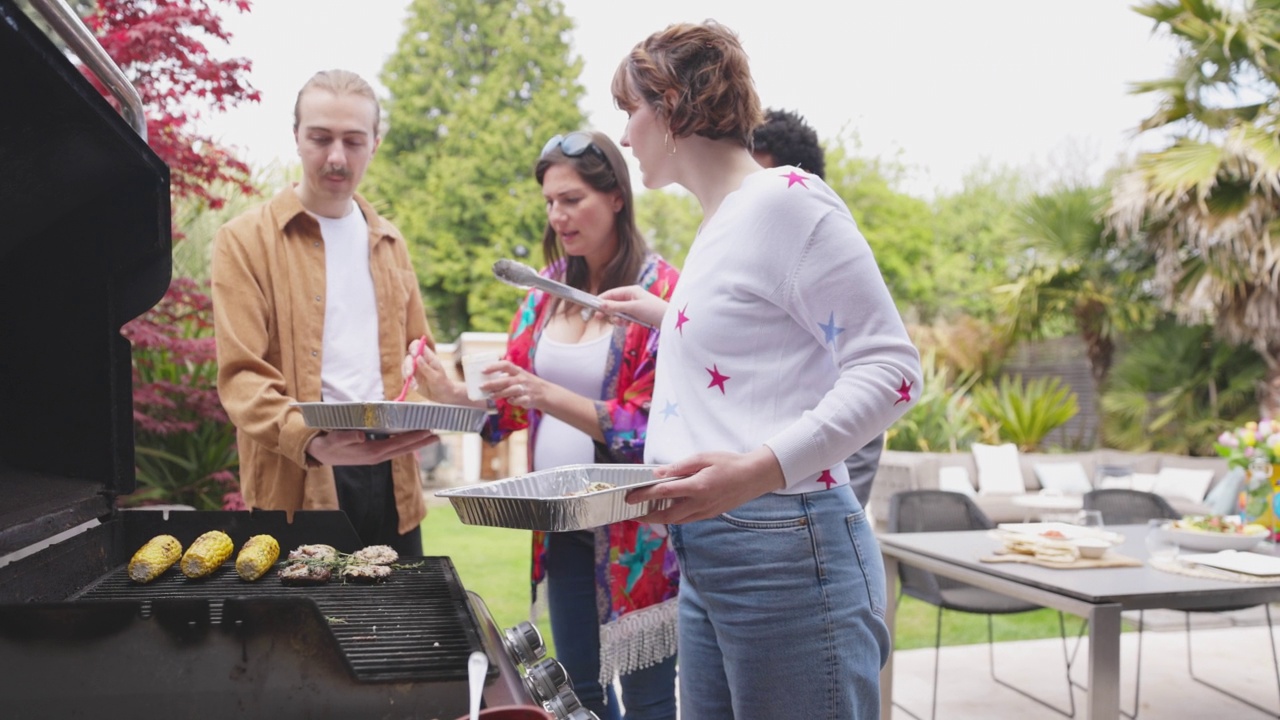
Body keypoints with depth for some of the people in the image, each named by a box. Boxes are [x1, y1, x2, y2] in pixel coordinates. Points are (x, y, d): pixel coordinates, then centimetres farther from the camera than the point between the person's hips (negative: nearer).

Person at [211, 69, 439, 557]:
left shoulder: (387, 243, 15)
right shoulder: (245, 241, -2)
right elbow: (240, 375, -11)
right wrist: (309, 440, -28)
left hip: (390, 479, 5)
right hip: (299, 485, -5)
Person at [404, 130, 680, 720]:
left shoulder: (660, 293, -10)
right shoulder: (548, 291, 8)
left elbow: (648, 424, -15)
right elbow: (512, 407, 10)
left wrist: (548, 396, -26)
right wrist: (454, 396, -10)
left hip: (633, 525, -6)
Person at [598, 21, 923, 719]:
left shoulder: (786, 197, -11)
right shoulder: (719, 224, 15)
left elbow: (889, 367, -16)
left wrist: (760, 470, -26)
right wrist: (669, 315, 30)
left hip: (784, 553, -9)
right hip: (707, 556, 9)